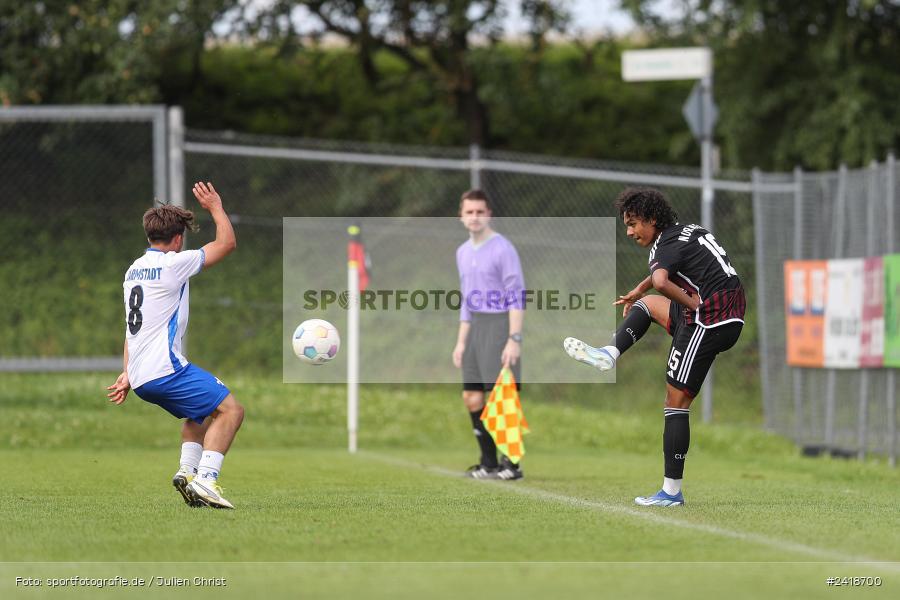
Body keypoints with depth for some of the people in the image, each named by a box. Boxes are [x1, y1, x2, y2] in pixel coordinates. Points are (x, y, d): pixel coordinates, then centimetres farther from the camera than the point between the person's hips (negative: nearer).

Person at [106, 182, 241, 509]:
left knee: (199, 413, 27)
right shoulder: (173, 264, -8)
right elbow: (227, 243, 0)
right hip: (165, 369, -9)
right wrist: (216, 207, 13)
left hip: (140, 376, 9)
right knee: (230, 409, -9)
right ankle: (205, 479, -22)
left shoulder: (133, 270, 18)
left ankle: (187, 470, 8)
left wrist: (128, 374, 26)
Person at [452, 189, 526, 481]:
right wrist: (461, 341, 17)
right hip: (476, 327, 8)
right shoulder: (463, 252, 15)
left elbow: (517, 298, -13)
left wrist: (514, 339, -19)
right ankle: (489, 463, 13)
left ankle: (511, 464, -4)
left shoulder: (503, 249, -10)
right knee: (472, 397, 6)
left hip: (500, 325, -8)